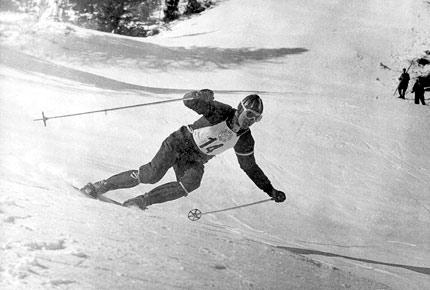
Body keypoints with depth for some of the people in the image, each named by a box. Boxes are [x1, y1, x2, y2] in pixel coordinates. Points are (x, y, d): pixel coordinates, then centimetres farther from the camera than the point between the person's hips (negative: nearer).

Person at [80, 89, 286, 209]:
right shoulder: (220, 112, -17)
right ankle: (103, 186, -6)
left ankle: (141, 201, -21)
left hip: (195, 161, 5)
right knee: (152, 174, -25)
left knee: (191, 182, -29)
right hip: (180, 143, -4)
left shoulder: (244, 140, -2)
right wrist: (202, 96, -47)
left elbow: (250, 167, 12)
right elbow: (188, 100, -21)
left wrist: (271, 191, 9)